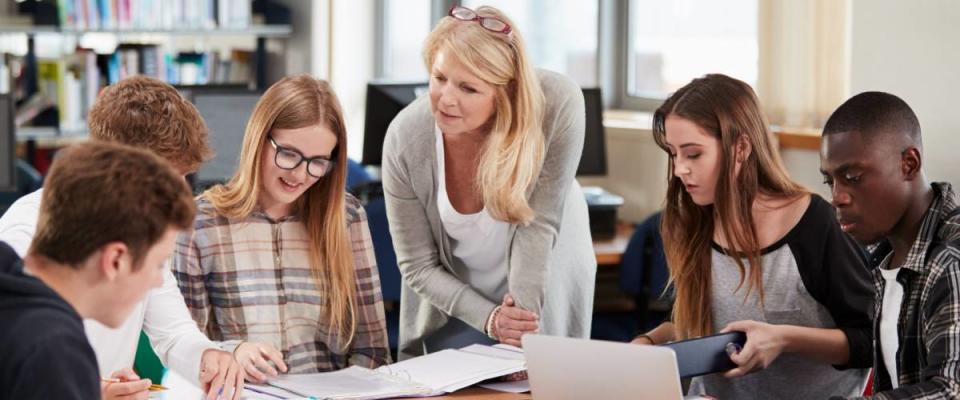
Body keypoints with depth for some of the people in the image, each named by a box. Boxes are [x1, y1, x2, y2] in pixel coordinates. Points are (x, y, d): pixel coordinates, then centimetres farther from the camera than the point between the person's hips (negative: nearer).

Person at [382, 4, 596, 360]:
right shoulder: (404, 139, -27)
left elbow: (539, 223, -24)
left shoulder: (558, 104, -31)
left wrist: (524, 323, -29)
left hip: (544, 288, 0)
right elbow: (419, 267, -16)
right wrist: (490, 319, -28)